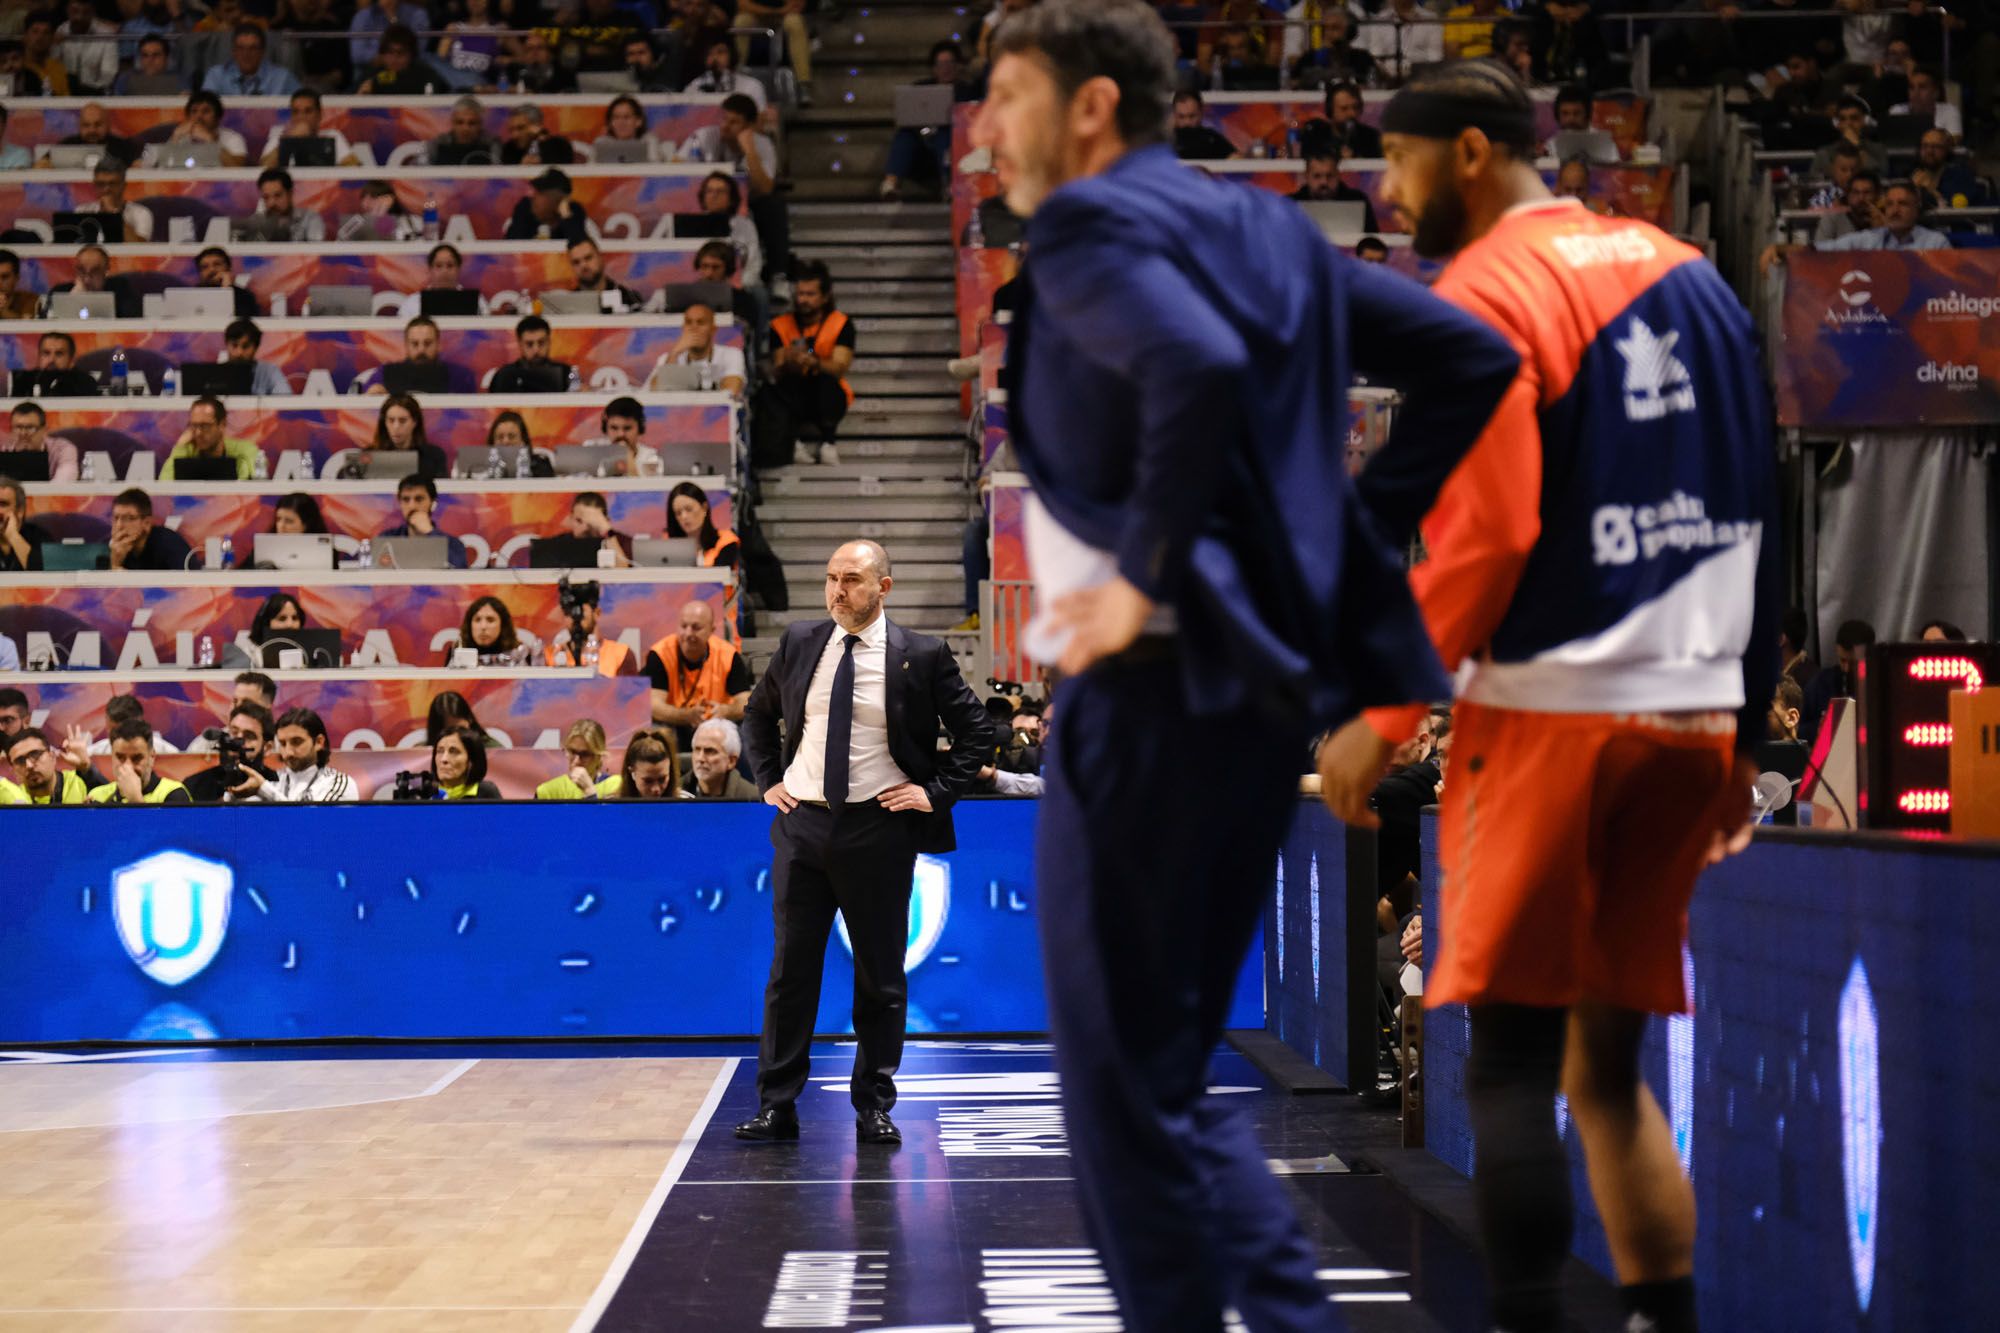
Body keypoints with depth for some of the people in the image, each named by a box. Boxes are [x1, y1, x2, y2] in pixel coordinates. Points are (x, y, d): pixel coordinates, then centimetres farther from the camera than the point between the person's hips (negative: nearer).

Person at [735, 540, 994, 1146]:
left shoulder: (922, 656, -3)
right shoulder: (799, 643, 7)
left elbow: (975, 730, 3)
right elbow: (758, 715, 22)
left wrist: (936, 791, -4)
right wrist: (768, 778, 11)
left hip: (878, 829, -2)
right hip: (802, 825, 2)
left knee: (880, 976, 4)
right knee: (791, 968, 4)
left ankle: (874, 1107, 14)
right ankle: (776, 1105, 9)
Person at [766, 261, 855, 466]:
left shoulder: (841, 324, -4)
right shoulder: (780, 326, -1)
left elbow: (839, 368, -19)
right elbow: (776, 373, -12)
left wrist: (814, 363, -41)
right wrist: (787, 364, -37)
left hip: (827, 397, -1)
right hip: (794, 399, 1)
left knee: (827, 380, -33)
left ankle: (827, 444, -25)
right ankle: (793, 443, -27)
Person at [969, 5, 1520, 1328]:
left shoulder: (1091, 223, -9)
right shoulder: (1263, 227, 16)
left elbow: (1198, 370, -30)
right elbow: (1474, 358, 14)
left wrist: (1149, 575, -19)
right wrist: (1344, 531, 13)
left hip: (1161, 688, -9)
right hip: (1254, 672, 9)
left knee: (1126, 1078, 0)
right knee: (1159, 1059, 18)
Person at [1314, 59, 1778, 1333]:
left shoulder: (1489, 291, -7)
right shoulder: (1691, 276, 15)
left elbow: (1482, 532, -16)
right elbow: (1761, 519, 16)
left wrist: (1381, 716, -11)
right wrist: (1743, 729, 20)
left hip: (1550, 712, -7)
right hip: (1692, 714, 7)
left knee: (1511, 1056, -3)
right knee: (1608, 1062, 13)